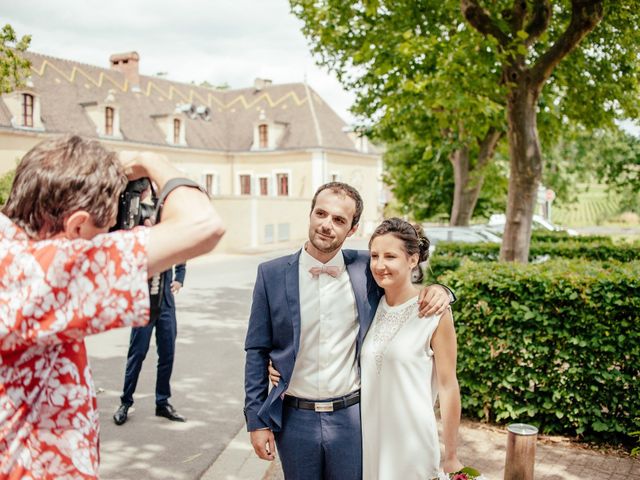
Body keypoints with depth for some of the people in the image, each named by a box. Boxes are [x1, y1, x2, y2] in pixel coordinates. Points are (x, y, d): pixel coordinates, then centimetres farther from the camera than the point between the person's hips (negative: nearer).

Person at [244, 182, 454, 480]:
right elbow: (257, 351, 0)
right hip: (294, 418, 0)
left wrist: (437, 290, -10)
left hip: (351, 416, 0)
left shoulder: (366, 269, -4)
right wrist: (257, 421, -2)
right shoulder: (272, 274, -5)